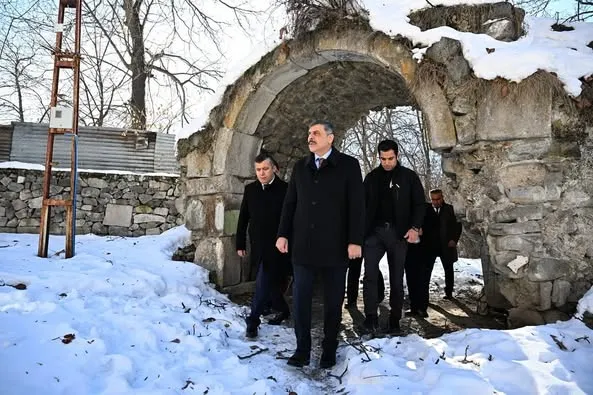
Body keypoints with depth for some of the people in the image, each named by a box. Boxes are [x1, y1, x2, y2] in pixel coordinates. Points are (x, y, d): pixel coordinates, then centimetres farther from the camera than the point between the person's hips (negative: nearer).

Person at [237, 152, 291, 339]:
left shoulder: (285, 189, -9)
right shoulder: (250, 189, 4)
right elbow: (243, 219, 9)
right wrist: (240, 244, 9)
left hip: (276, 248, -5)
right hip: (258, 247, 5)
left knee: (263, 284, -6)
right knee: (271, 282, 16)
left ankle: (253, 321, 7)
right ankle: (282, 310, 37)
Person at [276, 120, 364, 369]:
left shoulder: (348, 165, -1)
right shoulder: (300, 166, 11)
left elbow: (356, 206, -6)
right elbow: (289, 203, 12)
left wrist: (355, 240, -12)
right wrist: (283, 234, 5)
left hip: (334, 246, -3)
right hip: (303, 245, 3)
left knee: (333, 301, 9)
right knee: (300, 300, 3)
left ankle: (329, 350, 24)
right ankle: (302, 349, 16)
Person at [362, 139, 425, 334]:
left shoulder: (409, 176, 2)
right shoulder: (371, 177, 9)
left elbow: (419, 204, 2)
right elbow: (363, 205, 12)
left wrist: (415, 227, -11)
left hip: (398, 233, -1)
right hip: (374, 232, 1)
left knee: (396, 278, 5)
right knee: (370, 274, -10)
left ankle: (395, 319, 15)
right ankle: (371, 316, -4)